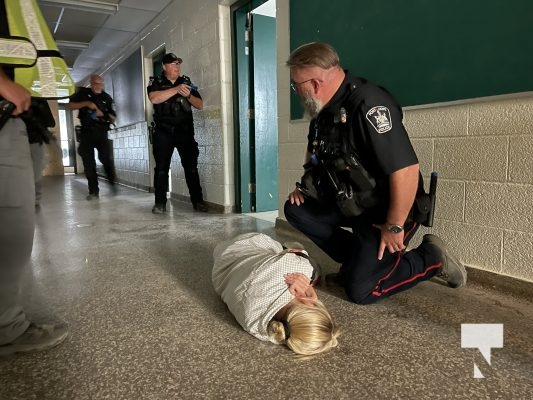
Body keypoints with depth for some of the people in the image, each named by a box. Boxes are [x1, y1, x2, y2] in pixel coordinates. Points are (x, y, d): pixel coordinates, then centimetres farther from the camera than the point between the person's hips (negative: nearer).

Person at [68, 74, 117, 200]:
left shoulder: (107, 98, 10)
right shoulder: (83, 93, 8)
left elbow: (113, 118, 10)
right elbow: (70, 106, 3)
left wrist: (103, 114, -10)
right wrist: (86, 103, -10)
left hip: (101, 132, 0)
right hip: (86, 132, 0)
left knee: (106, 158, -16)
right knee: (88, 162, 0)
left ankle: (112, 182, 2)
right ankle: (93, 191, 5)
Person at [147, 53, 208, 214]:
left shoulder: (187, 82, 13)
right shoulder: (156, 83, 6)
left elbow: (200, 105, 10)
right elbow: (154, 98, -16)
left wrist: (188, 95, -9)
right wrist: (176, 89, -20)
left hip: (185, 131, 2)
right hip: (163, 131, -1)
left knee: (191, 166, 1)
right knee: (161, 167, -2)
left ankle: (198, 201, 6)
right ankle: (160, 203, 3)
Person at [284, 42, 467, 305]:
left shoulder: (368, 105, -28)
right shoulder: (324, 109, 2)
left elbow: (407, 171, -33)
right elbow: (314, 150, 23)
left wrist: (394, 227, -23)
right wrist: (305, 185, 8)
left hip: (386, 210, -8)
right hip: (350, 203, 8)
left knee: (360, 290, -11)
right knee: (295, 210, 0)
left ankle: (432, 258, 9)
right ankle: (357, 259, 9)